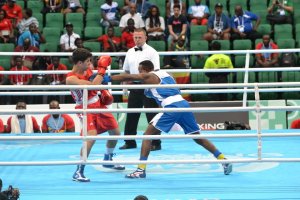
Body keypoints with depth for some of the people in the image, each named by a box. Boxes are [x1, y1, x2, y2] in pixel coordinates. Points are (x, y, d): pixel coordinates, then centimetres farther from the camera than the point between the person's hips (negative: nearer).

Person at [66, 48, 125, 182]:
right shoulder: (71, 78, -25)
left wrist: (104, 92, 3)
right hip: (86, 109, -8)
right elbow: (93, 86, -35)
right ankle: (78, 172, -16)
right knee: (91, 137, -27)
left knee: (115, 132, 18)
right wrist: (102, 69, -26)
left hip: (99, 105, 8)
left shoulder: (88, 70, -2)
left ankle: (108, 160, 44)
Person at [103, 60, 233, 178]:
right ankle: (224, 160, 17)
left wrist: (106, 79, 7)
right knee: (197, 137, 18)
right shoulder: (164, 74, 26)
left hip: (172, 107, -7)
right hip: (183, 104, 7)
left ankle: (141, 169, -6)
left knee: (148, 134, 1)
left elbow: (127, 77, 2)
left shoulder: (148, 76, 6)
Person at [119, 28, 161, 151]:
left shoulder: (151, 52, -5)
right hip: (134, 87, 6)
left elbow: (156, 71, -9)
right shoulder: (130, 52, 11)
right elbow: (126, 71, 19)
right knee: (131, 115, 9)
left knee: (152, 115, -3)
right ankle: (130, 142, 18)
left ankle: (155, 143, 2)